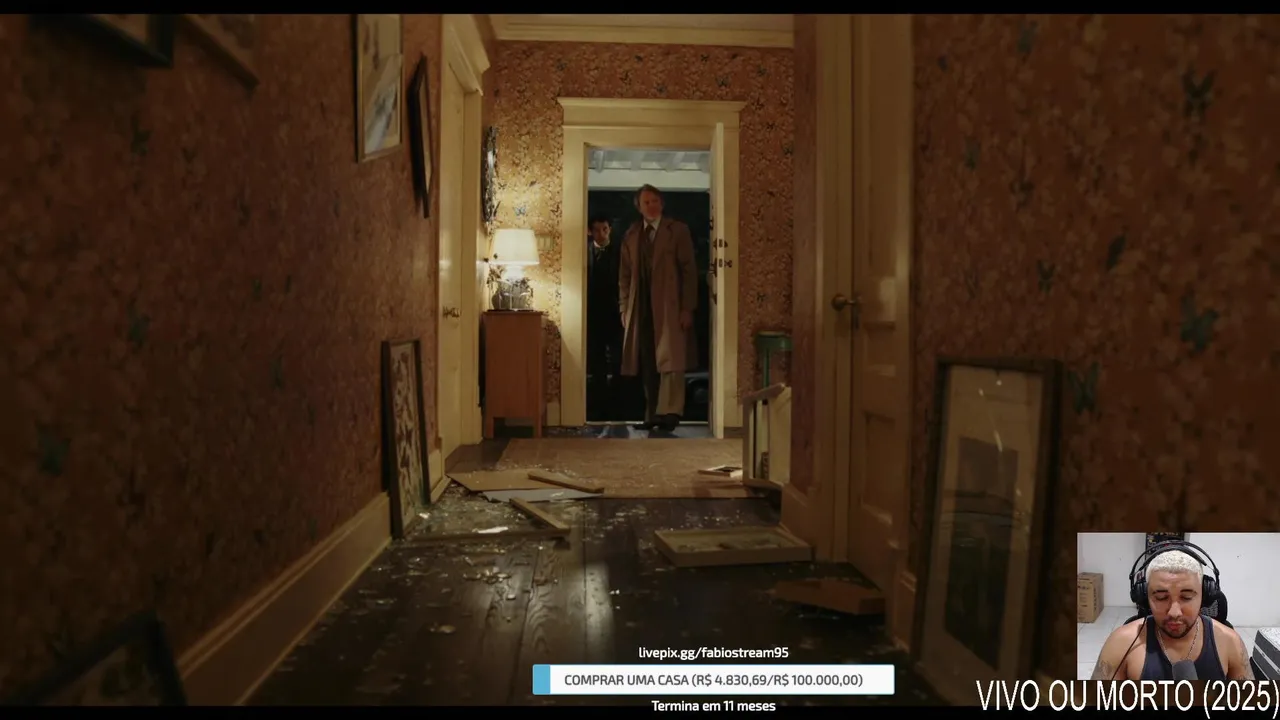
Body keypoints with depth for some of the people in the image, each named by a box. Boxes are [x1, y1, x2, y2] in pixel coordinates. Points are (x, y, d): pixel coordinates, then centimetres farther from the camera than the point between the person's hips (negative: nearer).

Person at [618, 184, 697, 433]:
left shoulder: (678, 230, 2)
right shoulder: (631, 236, 13)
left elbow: (689, 271, -3)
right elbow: (624, 276, 13)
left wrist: (687, 308, -10)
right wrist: (624, 309, 5)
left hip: (669, 307, -4)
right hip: (641, 308, 4)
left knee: (670, 362, -6)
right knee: (647, 366, 4)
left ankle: (669, 413, -2)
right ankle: (651, 416, 10)